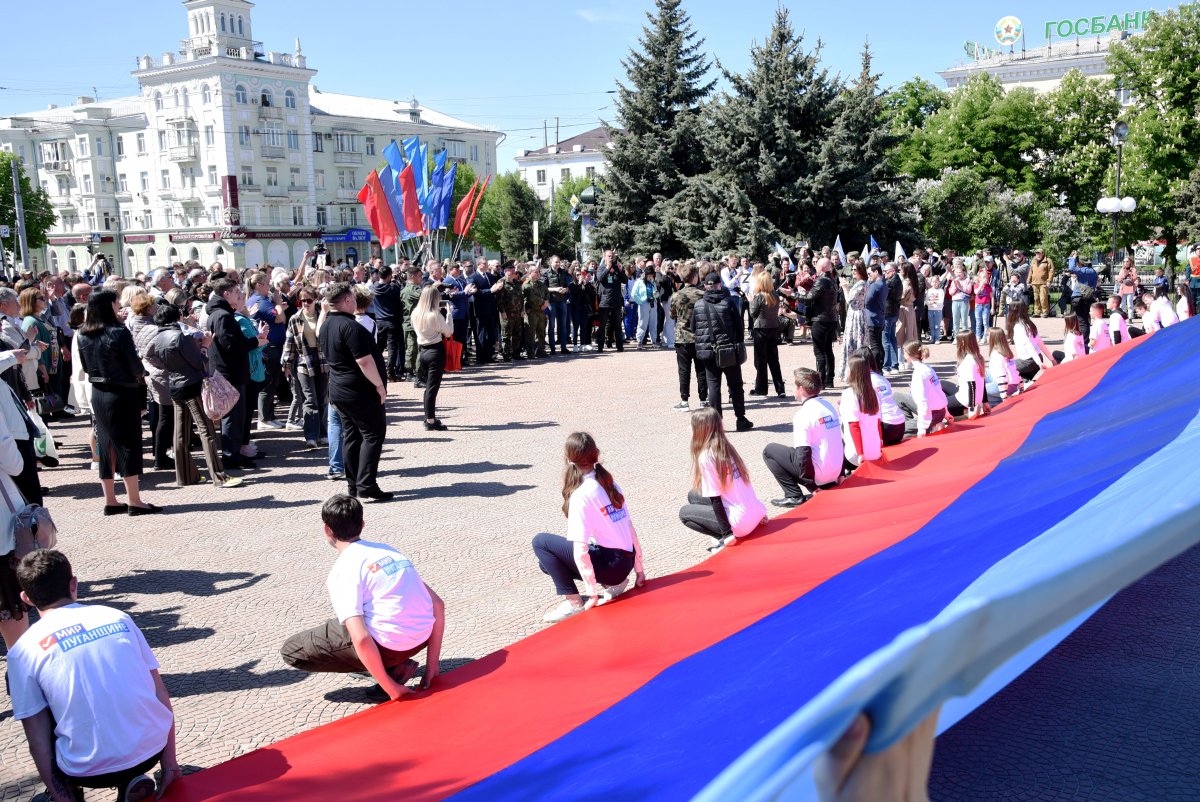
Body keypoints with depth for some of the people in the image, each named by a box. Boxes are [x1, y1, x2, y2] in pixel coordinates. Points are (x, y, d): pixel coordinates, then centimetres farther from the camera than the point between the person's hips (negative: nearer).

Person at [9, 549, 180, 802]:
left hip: (91, 771, -2)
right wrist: (170, 764, 12)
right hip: (152, 752, 2)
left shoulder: (24, 650, 0)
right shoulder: (118, 617, 7)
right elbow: (162, 695, 6)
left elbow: (38, 742, 0)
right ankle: (131, 781, 18)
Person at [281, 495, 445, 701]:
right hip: (422, 639, 8)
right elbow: (438, 604, 11)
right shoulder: (389, 550, 12)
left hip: (389, 646, -7)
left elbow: (361, 641, -20)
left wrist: (390, 688, -8)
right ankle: (394, 664, 14)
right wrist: (432, 664, 13)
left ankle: (393, 668, 1)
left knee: (291, 651, 9)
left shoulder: (342, 571, -8)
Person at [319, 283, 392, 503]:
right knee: (373, 435, -3)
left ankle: (354, 484, 16)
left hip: (338, 389, 9)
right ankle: (366, 485, -8)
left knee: (351, 436, 13)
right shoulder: (350, 326, -20)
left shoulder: (326, 326, 9)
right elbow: (364, 361, -24)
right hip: (361, 390, -9)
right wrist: (379, 385, -17)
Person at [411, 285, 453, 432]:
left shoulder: (415, 313, 3)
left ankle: (430, 418, 24)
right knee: (433, 387, -2)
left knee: (429, 386, 17)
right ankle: (430, 421, 0)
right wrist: (448, 314, 3)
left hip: (423, 351, 7)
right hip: (436, 352, -7)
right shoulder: (435, 315, -17)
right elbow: (448, 332, -9)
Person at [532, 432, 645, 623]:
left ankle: (573, 601, -6)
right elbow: (629, 527, 10)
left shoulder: (581, 494, -17)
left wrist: (592, 593, -14)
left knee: (541, 542, -3)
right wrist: (639, 570, 17)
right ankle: (612, 583, 10)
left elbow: (580, 549, -20)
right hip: (626, 563, 8)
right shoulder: (610, 483, 6)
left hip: (610, 564, -8)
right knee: (548, 563, 17)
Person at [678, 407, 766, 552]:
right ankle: (727, 535, 8)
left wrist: (727, 533, -11)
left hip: (740, 522, -8)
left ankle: (726, 537, -3)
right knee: (693, 495, 18)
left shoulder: (706, 457, -18)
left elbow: (715, 499, -16)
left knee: (685, 512, 9)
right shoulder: (726, 447, 6)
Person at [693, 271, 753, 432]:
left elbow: (693, 328, 5)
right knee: (735, 385, 9)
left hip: (708, 352, 2)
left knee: (713, 385, 7)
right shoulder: (728, 303, -8)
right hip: (729, 352, -2)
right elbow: (739, 326, -3)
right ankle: (741, 420, 13)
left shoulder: (698, 305, -2)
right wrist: (739, 345, 8)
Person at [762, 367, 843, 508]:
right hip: (834, 474, 8)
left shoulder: (804, 413, -16)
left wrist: (811, 485, -11)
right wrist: (839, 474, 19)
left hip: (818, 474, -8)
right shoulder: (828, 406, 8)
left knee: (769, 450, 4)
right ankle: (826, 486, 15)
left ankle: (794, 496, -1)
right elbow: (838, 443, 14)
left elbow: (803, 453, -19)